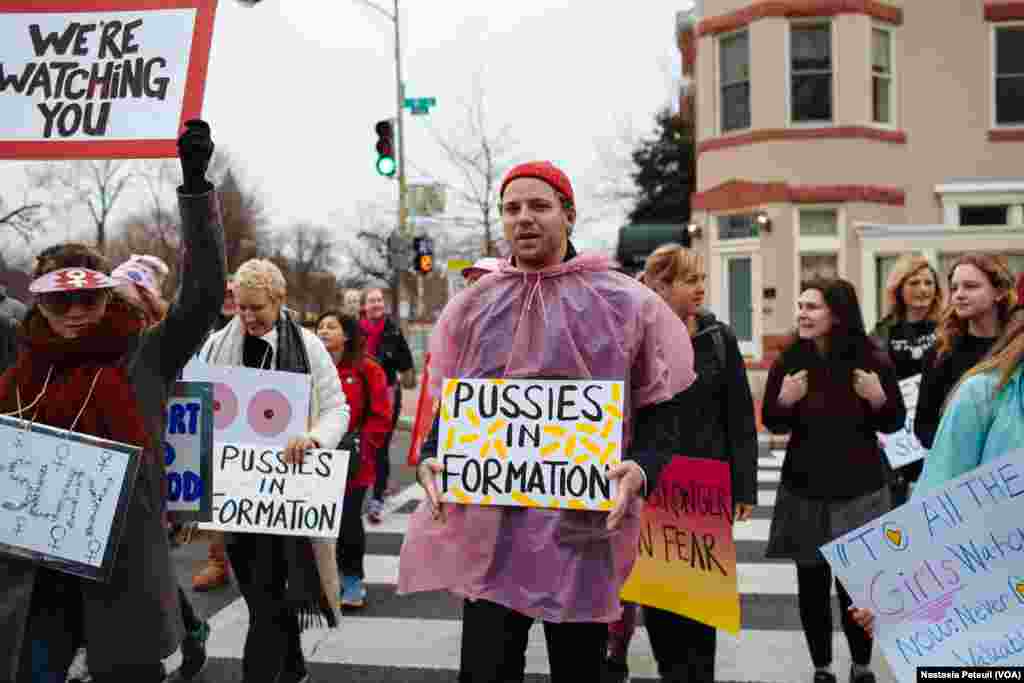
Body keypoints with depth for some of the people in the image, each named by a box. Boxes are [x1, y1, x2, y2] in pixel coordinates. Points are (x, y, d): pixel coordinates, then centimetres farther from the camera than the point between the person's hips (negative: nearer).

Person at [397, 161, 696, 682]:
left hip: (586, 526, -1)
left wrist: (640, 468, -17)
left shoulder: (627, 304, -1)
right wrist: (431, 459, -6)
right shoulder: (470, 308, 8)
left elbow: (661, 410, 2)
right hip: (490, 526, 2)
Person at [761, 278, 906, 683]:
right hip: (804, 490, 1)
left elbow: (894, 423, 2)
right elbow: (773, 424, 5)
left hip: (860, 490, -1)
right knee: (812, 582, 6)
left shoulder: (872, 359, -8)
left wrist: (879, 399, -18)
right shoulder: (789, 360, -4)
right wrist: (784, 401, -16)